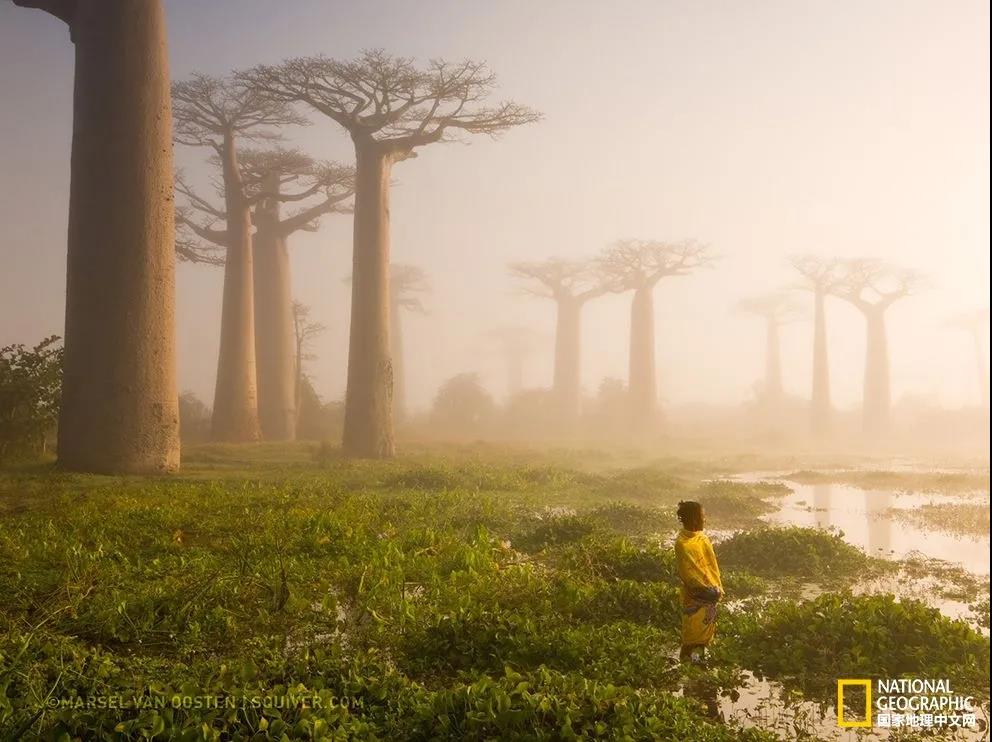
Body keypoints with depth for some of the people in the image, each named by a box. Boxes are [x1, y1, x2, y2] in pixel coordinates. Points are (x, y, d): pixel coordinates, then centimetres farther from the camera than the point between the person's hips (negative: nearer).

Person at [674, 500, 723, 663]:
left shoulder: (702, 537, 1)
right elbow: (688, 574, -21)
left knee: (707, 625, 18)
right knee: (694, 628, 5)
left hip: (710, 592, 7)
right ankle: (685, 658, 22)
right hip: (696, 595, -7)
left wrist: (717, 587, 3)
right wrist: (708, 591, -17)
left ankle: (702, 653, 34)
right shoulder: (682, 544, -23)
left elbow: (712, 564, 8)